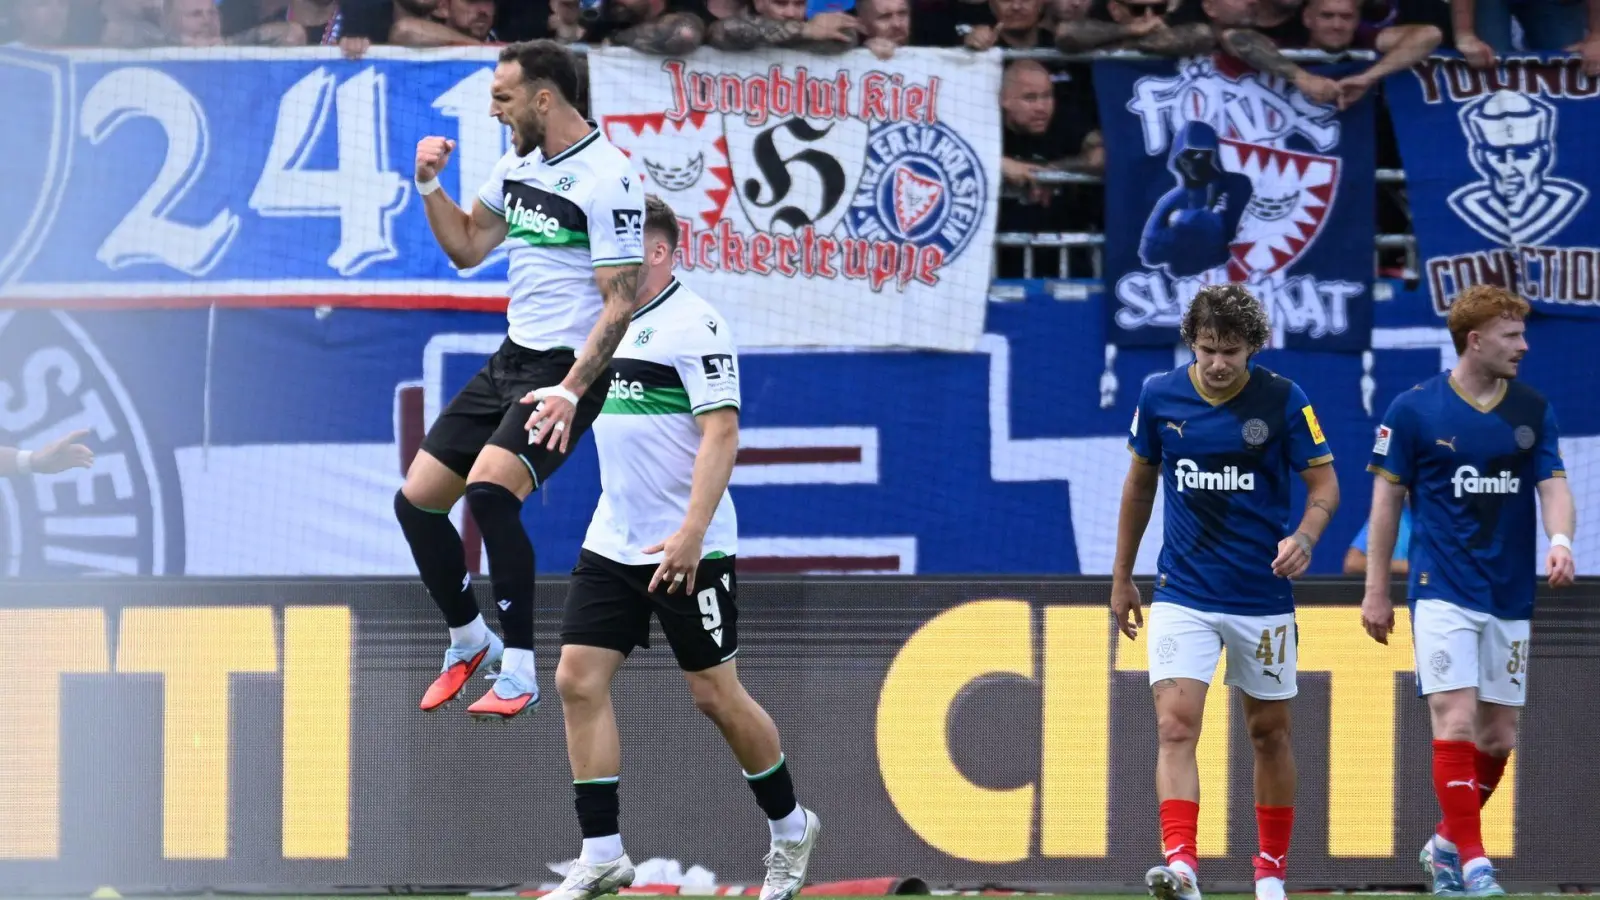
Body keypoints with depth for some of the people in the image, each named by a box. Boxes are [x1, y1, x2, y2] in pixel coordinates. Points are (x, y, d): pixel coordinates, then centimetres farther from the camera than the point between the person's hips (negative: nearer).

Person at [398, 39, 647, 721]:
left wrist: (571, 390, -27)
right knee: (417, 500, 6)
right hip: (511, 359, 9)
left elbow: (621, 301, -19)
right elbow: (466, 247, 23)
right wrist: (429, 186, 6)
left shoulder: (607, 179, -17)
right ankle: (468, 641, 28)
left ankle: (519, 675, -21)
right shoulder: (519, 162, 9)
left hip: (568, 370, -9)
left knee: (489, 488, -29)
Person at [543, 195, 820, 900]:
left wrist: (690, 533, -26)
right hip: (612, 545, 8)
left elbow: (722, 433, -20)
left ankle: (790, 828, 22)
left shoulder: (694, 325, -14)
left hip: (686, 550, -8)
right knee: (578, 679, -4)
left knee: (715, 695, 1)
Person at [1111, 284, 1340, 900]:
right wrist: (1122, 576, 16)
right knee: (1175, 726, -16)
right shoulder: (1160, 397, -1)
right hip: (1183, 593, 1)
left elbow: (1325, 482, -3)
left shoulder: (1282, 400, -8)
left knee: (1269, 732, 10)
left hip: (1263, 596, -1)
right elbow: (1140, 483, 13)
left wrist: (1304, 538, -23)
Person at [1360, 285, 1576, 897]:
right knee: (1456, 722, -15)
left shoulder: (1533, 411, 6)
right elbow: (1387, 497, 2)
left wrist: (1560, 540, -19)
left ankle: (1447, 845, 26)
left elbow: (1553, 486, 3)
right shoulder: (1414, 410, -4)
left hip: (1511, 596, 4)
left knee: (1498, 737, 7)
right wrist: (1377, 590, 1)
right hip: (1443, 591, -4)